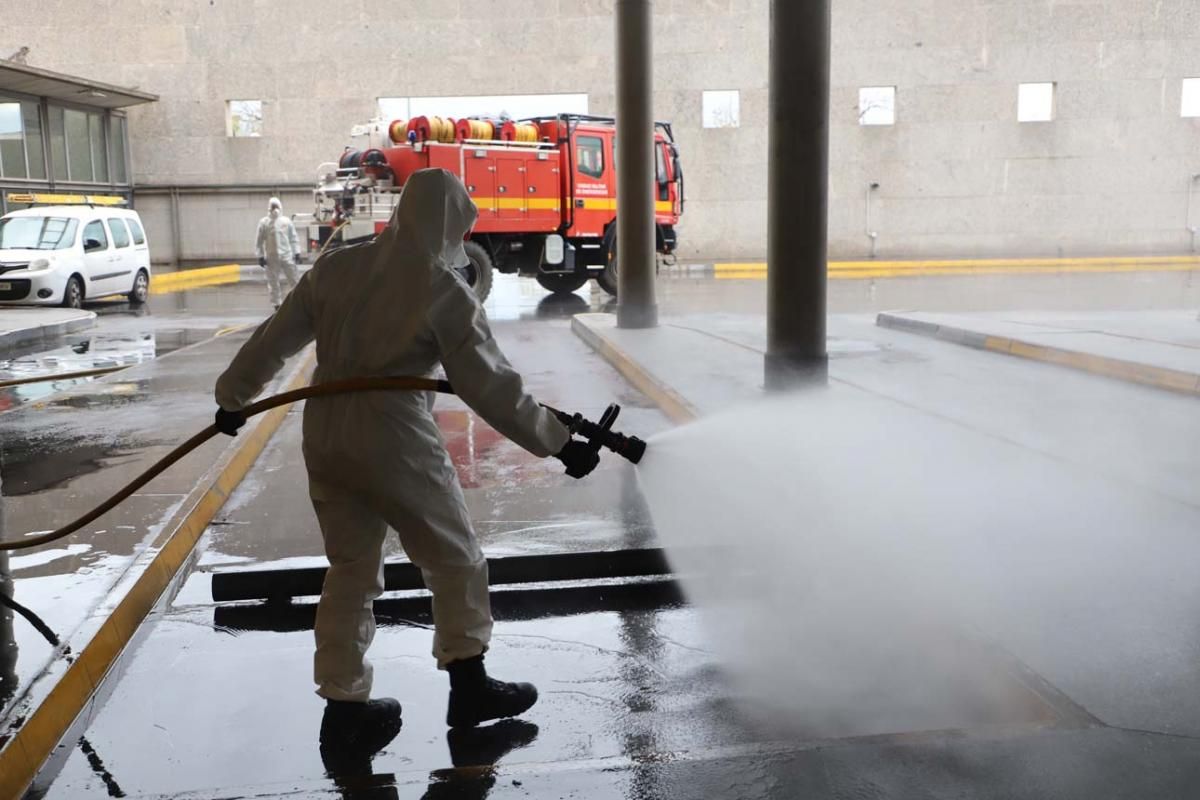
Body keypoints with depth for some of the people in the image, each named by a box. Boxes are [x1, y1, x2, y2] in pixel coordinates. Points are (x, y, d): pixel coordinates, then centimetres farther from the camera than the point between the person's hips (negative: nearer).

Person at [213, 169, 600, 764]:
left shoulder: (337, 268, 4)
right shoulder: (444, 292, -12)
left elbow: (274, 339, 10)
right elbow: (492, 387, -12)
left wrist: (234, 396, 26)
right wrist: (559, 443, -5)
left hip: (325, 436, 6)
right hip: (396, 444, -6)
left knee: (350, 570, 17)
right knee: (455, 560, 14)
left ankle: (344, 706, 24)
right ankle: (468, 685, 26)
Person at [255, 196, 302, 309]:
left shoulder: (286, 221, 5)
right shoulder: (264, 222, -2)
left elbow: (293, 238, 9)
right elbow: (259, 241, 0)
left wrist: (296, 253, 4)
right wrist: (260, 256, -3)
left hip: (287, 255, 1)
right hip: (272, 257, -1)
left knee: (294, 280, 2)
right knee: (273, 282, 3)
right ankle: (277, 305, 12)